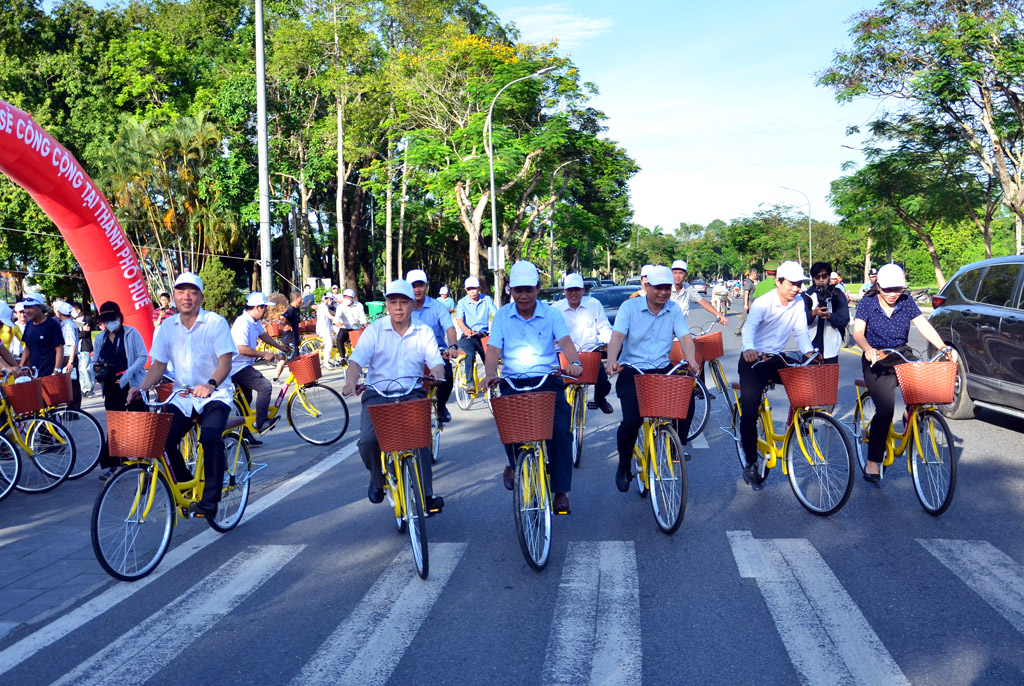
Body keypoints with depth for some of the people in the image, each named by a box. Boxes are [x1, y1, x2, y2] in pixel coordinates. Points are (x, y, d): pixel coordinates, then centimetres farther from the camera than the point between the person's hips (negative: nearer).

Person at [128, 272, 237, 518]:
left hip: (215, 395, -4)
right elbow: (159, 364, 6)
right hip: (182, 396, 4)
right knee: (163, 440, -16)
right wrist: (141, 388, -12)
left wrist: (211, 384, -36)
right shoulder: (167, 327, 4)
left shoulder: (216, 322, -8)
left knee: (210, 437, -29)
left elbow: (225, 361, -17)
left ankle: (209, 500, -15)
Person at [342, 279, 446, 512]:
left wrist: (437, 374, -27)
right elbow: (356, 360, -7)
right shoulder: (375, 330, 3)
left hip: (412, 395, 0)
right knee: (368, 441, -22)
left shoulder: (424, 332, 8)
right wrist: (351, 381, -29)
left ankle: (426, 495, -18)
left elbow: (436, 362, -2)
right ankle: (377, 478, 12)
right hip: (377, 395, 0)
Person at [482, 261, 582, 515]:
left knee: (560, 428, -16)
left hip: (548, 381, 0)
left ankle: (561, 491, -2)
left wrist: (574, 362, -31)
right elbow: (493, 349, -1)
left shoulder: (551, 314, 5)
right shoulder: (502, 316, 8)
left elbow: (565, 341, -9)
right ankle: (515, 464, 12)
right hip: (513, 382, 0)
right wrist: (490, 374, -21)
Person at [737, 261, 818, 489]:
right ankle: (751, 465, 3)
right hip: (754, 360, -5)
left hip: (777, 359, 5)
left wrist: (809, 351, -21)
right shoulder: (763, 302, -18)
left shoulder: (799, 303, -1)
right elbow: (750, 327, -33)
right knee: (749, 413, -9)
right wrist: (749, 349, -54)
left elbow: (800, 331, -1)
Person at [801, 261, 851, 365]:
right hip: (810, 348, 0)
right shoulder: (806, 296, 5)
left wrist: (830, 316, -22)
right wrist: (813, 313, -27)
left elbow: (845, 320, -1)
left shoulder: (838, 295, 6)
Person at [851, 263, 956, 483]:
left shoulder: (906, 302, 5)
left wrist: (943, 347, -19)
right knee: (885, 409, -18)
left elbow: (924, 326, -3)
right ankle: (872, 463, -10)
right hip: (877, 361, -4)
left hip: (903, 358, 4)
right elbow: (858, 332, -14)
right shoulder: (867, 303, -2)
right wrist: (868, 349, -35)